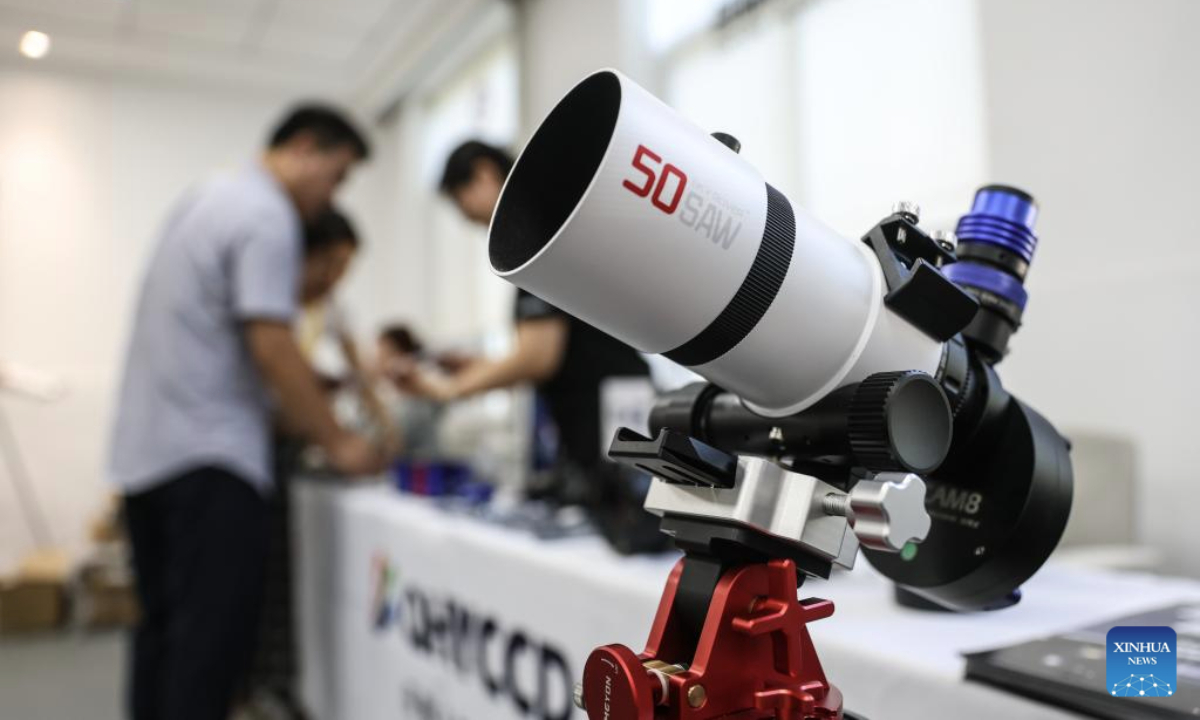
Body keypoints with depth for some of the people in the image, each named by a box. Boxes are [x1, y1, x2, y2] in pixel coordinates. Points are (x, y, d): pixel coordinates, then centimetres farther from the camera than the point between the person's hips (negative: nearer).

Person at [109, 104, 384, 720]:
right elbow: (271, 347, -19)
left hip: (145, 450, 10)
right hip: (205, 455, -10)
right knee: (212, 636, -6)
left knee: (165, 627, 15)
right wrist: (337, 443, -9)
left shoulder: (206, 198, 18)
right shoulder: (268, 215, -12)